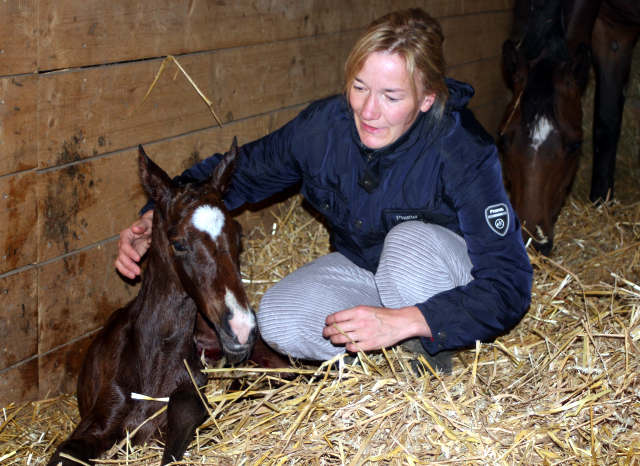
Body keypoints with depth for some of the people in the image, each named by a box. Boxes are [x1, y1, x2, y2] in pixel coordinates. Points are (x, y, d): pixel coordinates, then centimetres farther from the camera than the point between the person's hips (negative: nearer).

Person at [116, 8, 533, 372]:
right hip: (360, 265, 4)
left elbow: (509, 285, -35)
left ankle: (430, 364, -13)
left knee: (411, 241, -37)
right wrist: (156, 220, -20)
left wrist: (404, 321, -47)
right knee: (277, 320, -22)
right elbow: (240, 170, -3)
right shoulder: (325, 125, -19)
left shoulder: (462, 153, -32)